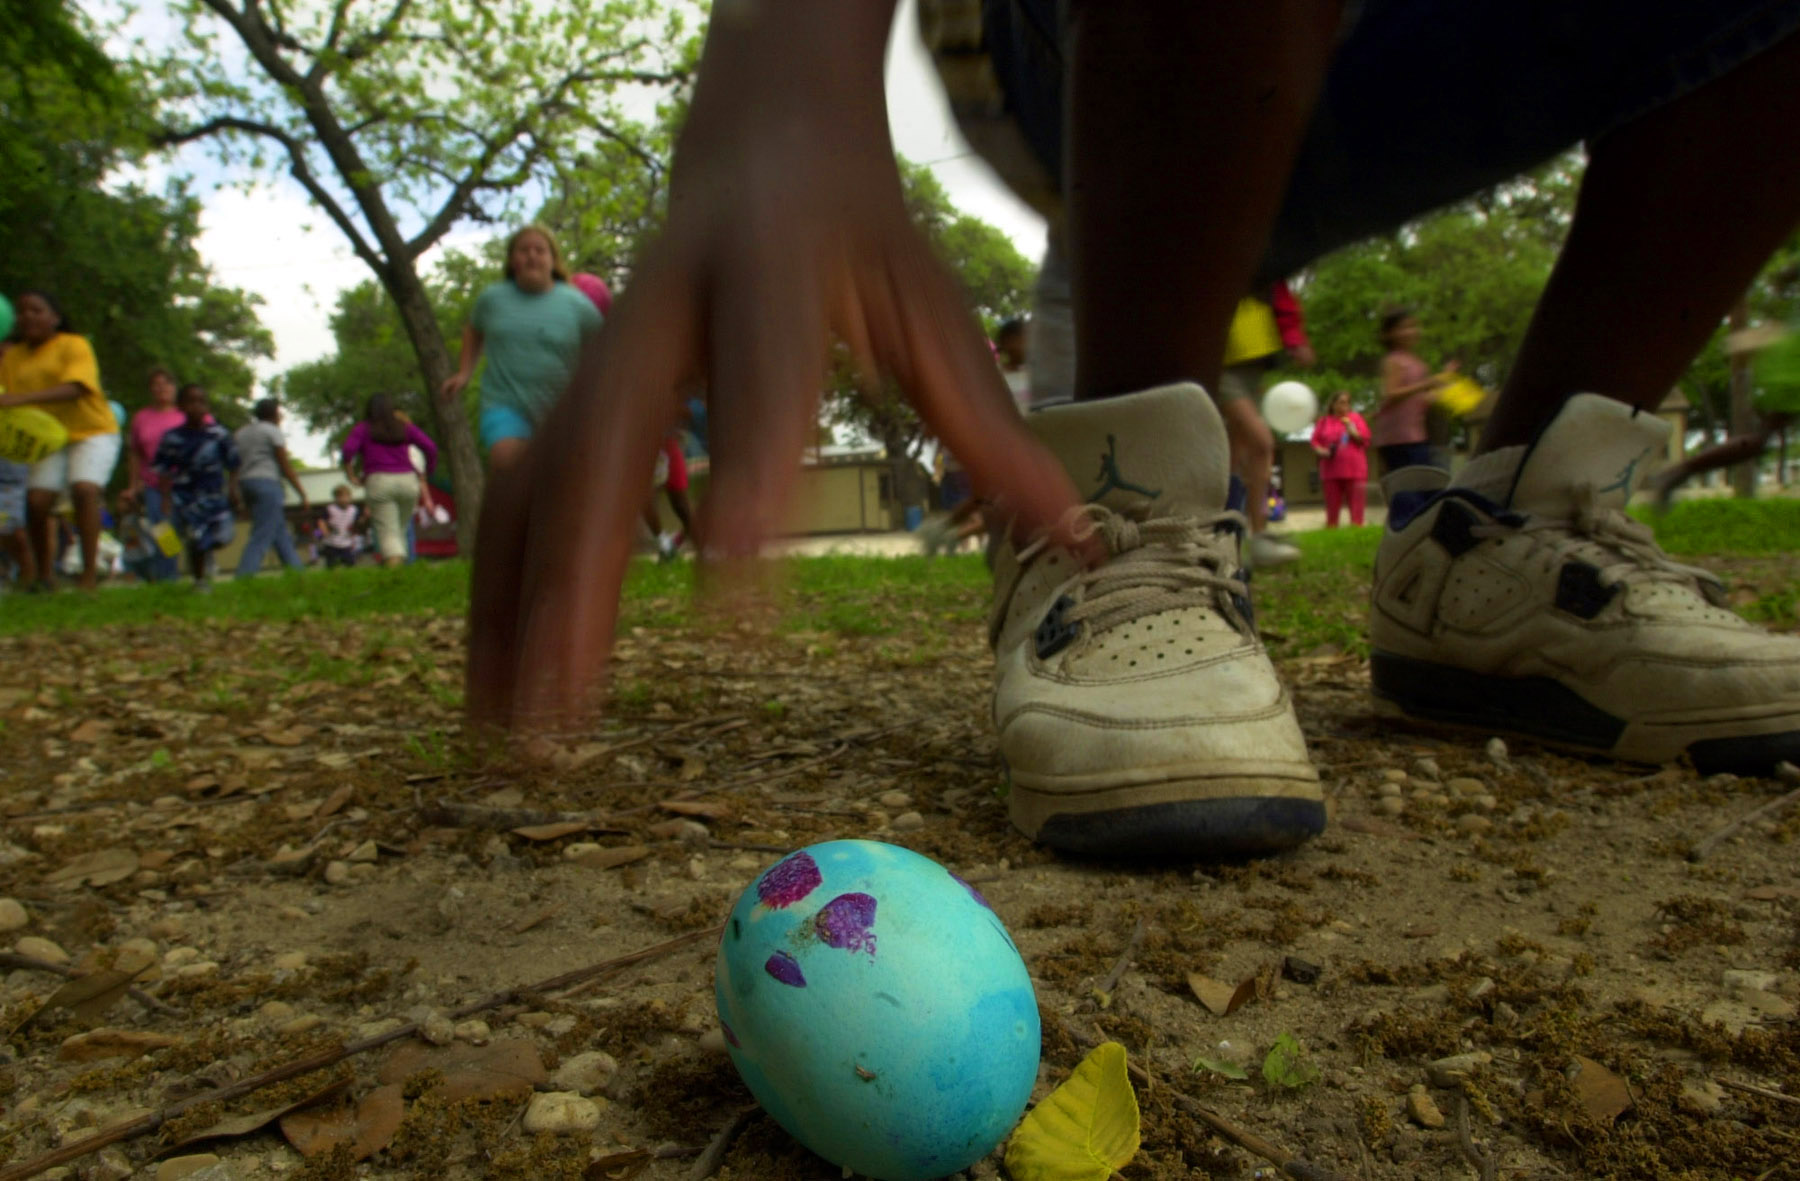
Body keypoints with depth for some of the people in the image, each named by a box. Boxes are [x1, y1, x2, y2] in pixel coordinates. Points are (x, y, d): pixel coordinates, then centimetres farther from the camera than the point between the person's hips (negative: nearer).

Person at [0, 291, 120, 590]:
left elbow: (75, 388, -26)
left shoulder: (74, 345, -10)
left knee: (84, 488, -25)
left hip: (93, 431, -5)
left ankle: (90, 572, -22)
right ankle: (44, 576, 7)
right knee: (37, 498, -8)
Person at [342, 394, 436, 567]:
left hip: (380, 482, -2)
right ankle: (400, 564, 5)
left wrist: (350, 474, 4)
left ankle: (394, 564, -26)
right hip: (408, 480, 2)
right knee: (400, 530, 14)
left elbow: (348, 449, -6)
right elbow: (430, 447, 4)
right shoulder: (406, 428, 17)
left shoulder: (362, 429, 13)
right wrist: (428, 473, 13)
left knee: (388, 532, -6)